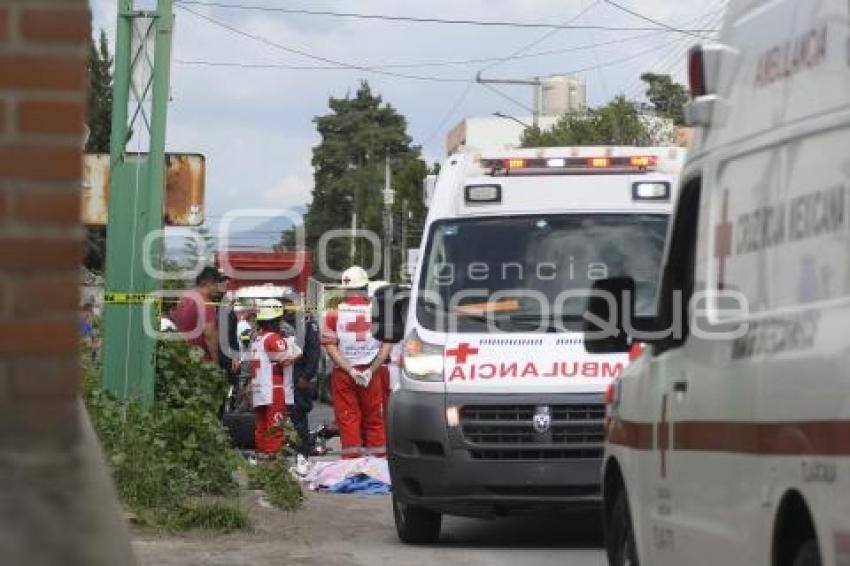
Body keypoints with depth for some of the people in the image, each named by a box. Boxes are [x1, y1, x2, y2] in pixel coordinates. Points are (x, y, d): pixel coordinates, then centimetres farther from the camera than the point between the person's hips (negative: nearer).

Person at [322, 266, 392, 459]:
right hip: (372, 371, 1)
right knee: (374, 418, 8)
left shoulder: (334, 314, -3)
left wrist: (350, 370, -10)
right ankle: (378, 456, 10)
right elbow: (386, 345, -6)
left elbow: (331, 347, -8)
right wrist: (371, 370, -8)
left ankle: (352, 457, 1)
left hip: (343, 372, -1)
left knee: (348, 418, 3)